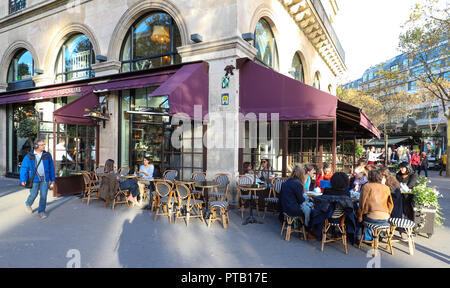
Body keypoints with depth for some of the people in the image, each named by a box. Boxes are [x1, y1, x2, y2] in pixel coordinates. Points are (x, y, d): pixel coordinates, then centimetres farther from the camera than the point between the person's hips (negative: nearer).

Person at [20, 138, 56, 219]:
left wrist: (52, 179, 7)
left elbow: (51, 168, 7)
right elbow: (24, 168, -2)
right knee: (33, 194, 5)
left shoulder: (47, 155, 2)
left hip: (45, 179, 2)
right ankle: (28, 204, 38)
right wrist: (23, 180, -10)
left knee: (43, 195, 0)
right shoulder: (29, 156, -4)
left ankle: (41, 211, 12)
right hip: (34, 179, -1)